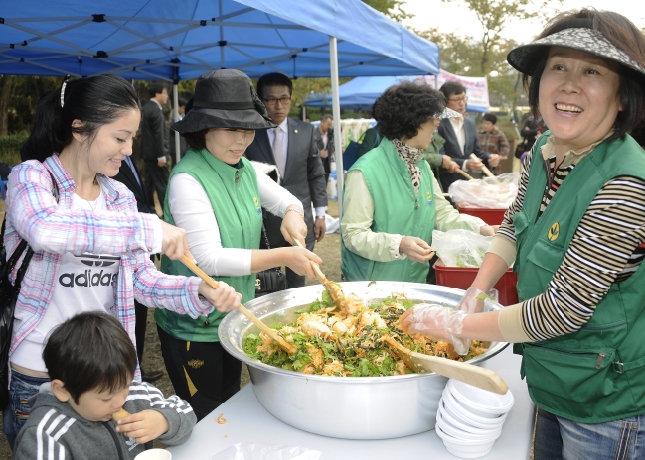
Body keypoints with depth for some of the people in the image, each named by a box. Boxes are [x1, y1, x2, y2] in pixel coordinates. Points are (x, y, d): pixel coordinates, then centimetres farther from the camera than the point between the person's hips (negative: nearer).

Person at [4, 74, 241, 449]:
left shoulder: (121, 197, 6)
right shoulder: (32, 177, -9)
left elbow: (143, 280, 1)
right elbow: (44, 230, -33)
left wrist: (200, 292, -15)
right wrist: (148, 229, -33)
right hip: (38, 376, -4)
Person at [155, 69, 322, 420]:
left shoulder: (244, 169, 1)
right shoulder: (187, 180, -22)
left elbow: (287, 200, 14)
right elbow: (210, 259, -26)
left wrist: (292, 215, -10)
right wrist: (282, 256, -29)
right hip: (193, 328, -7)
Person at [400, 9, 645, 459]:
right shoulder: (542, 152, -5)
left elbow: (564, 308, -28)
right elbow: (514, 227, 9)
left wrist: (457, 325, -18)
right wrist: (473, 298, -5)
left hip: (607, 402, -7)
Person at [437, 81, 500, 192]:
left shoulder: (470, 124, 12)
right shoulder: (438, 124, -11)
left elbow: (476, 151, 15)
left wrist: (489, 159, -6)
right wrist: (465, 165, -30)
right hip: (445, 186, -6)